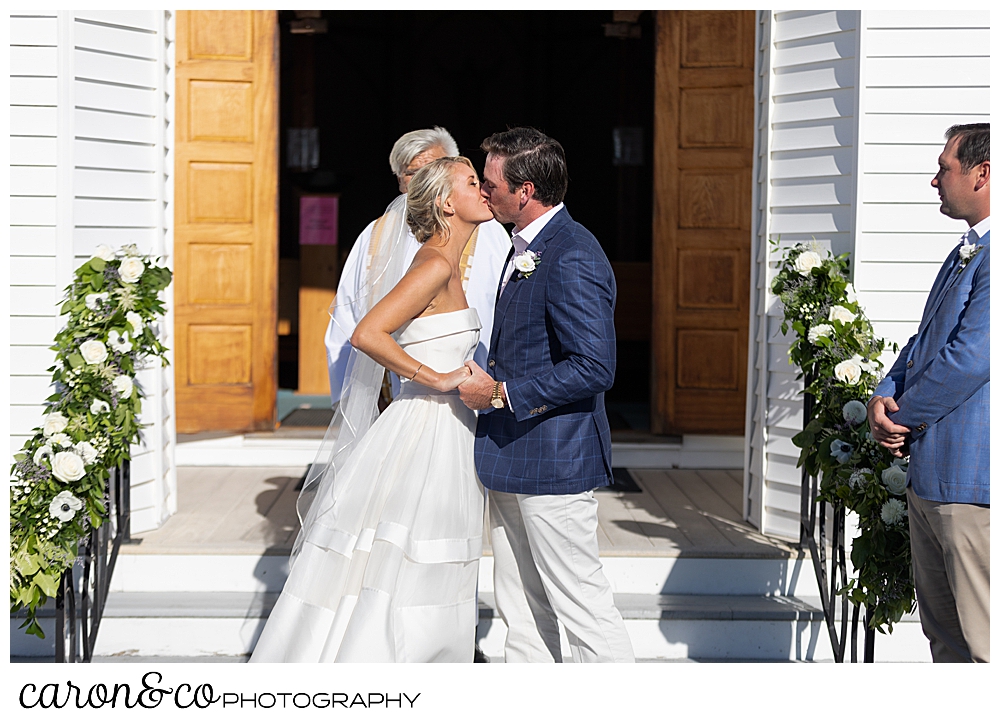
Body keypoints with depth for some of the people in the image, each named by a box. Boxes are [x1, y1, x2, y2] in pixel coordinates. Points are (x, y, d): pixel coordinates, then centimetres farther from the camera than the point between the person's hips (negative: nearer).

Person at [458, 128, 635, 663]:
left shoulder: (573, 259, -20)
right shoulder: (525, 248, 13)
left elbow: (594, 368, -26)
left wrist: (500, 393, -19)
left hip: (554, 462, -10)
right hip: (510, 461, 10)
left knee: (580, 604, -2)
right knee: (519, 605, 16)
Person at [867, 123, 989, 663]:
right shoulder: (966, 252, 17)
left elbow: (971, 356, -21)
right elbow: (924, 341, 20)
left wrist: (903, 416, -8)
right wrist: (883, 398, 1)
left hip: (971, 480, -10)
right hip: (929, 474, 11)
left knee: (982, 638, -5)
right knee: (942, 632, 17)